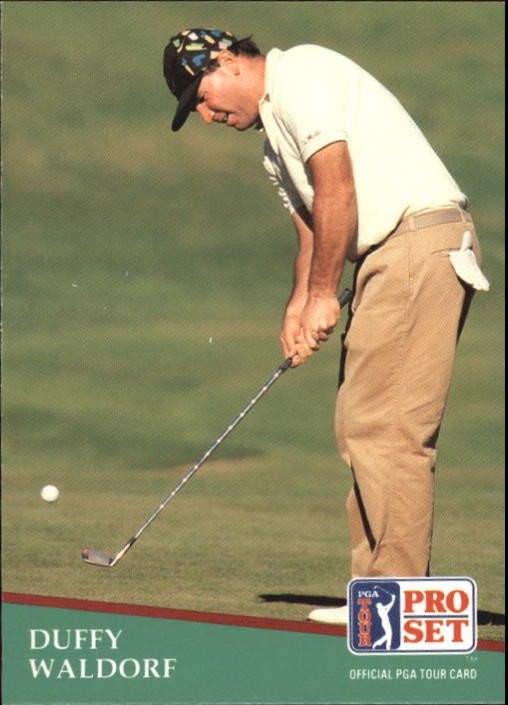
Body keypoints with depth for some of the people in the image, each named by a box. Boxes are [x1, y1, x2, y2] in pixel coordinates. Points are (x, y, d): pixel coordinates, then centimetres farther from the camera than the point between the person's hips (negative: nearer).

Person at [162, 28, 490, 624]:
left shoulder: (299, 74, -5)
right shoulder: (274, 140, 25)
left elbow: (337, 189, -13)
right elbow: (312, 233, 23)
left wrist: (323, 296, -8)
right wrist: (298, 307, 6)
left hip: (422, 238, -10)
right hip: (388, 259, 11)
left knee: (384, 429, -13)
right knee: (362, 430, 8)